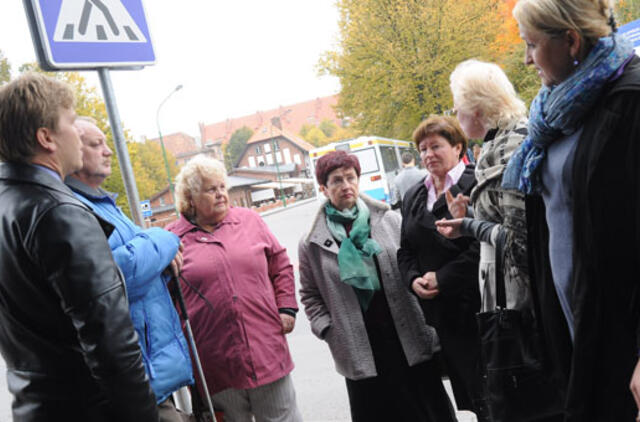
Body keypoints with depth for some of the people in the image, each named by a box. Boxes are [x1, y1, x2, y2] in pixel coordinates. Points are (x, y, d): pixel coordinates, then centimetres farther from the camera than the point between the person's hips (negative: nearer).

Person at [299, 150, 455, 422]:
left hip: (411, 339, 1)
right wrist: (329, 330, -2)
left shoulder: (388, 219, 2)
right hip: (362, 353, -1)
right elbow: (310, 295, 7)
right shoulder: (312, 244, 0)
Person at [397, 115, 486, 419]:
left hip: (474, 305, -6)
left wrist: (442, 278, -15)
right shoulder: (413, 197, 15)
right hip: (441, 311, 6)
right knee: (466, 388, 15)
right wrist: (414, 280, -3)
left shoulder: (475, 184, -8)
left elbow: (483, 244, -17)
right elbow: (405, 251, 16)